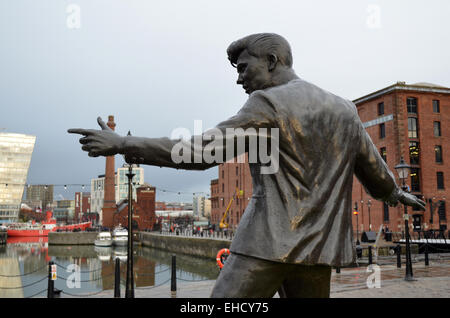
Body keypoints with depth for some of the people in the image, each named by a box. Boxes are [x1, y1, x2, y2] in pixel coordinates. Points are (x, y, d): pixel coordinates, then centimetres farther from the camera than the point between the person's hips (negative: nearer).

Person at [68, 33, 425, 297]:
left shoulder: (268, 104, -8)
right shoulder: (345, 109, 13)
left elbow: (202, 151, -14)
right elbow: (375, 169, 23)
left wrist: (123, 144, -10)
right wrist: (396, 193, 45)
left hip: (268, 243, -7)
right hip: (318, 248, 7)